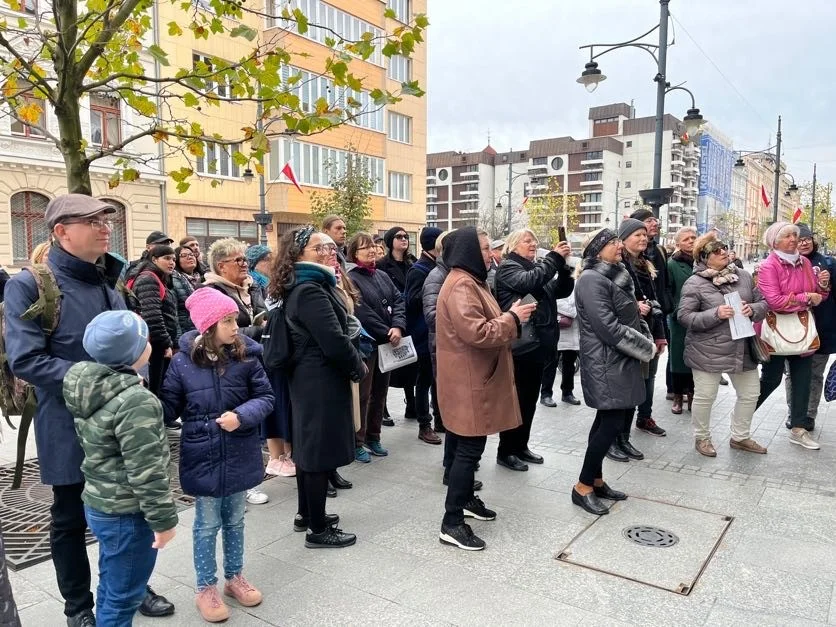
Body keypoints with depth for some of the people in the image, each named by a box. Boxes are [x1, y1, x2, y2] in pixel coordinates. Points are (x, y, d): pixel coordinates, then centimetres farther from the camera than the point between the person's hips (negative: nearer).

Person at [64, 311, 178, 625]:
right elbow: (146, 471, -26)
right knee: (123, 597, 8)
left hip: (98, 504, 9)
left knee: (110, 587, 25)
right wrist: (163, 518, -16)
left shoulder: (87, 388, 2)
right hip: (127, 514, -9)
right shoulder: (135, 401, -26)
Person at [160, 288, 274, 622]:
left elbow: (266, 397, -5)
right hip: (202, 458, -2)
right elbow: (169, 407, -5)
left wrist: (242, 416, -22)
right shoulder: (182, 362, -11)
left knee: (234, 520, 19)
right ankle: (206, 588, 32)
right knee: (207, 525, 13)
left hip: (240, 455, 2)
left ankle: (234, 577, 40)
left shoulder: (246, 356, -9)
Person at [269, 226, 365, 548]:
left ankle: (307, 513, 32)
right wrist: (359, 367, -9)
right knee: (322, 450, -1)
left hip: (308, 377, 11)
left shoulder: (304, 287, 12)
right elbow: (334, 341, -24)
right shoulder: (311, 291, -20)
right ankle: (318, 529, 10)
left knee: (308, 445, 18)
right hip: (322, 380, -11)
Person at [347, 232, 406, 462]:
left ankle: (373, 438, 27)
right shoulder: (351, 279, -9)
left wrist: (398, 327, -15)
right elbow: (362, 313, -18)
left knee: (380, 393, 14)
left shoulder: (383, 276, 12)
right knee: (362, 395, 0)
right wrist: (387, 334, -16)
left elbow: (398, 301, 3)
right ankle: (357, 443, 10)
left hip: (387, 343, 7)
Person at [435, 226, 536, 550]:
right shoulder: (460, 286, -20)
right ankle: (452, 523, 1)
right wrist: (512, 318, -17)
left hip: (476, 379, 11)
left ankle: (466, 499, 35)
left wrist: (510, 318, 7)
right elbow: (478, 333, -29)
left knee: (469, 447, 20)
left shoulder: (471, 281, 16)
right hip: (468, 383, -11)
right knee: (468, 450, -6)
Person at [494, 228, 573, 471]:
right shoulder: (507, 267, -5)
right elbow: (529, 281, -25)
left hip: (538, 344, 8)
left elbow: (562, 290, 11)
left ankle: (521, 446, 27)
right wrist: (554, 257, -21)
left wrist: (563, 265, -4)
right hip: (520, 345, -8)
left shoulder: (537, 267, 18)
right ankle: (505, 451, 11)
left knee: (529, 400, 15)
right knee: (515, 400, -1)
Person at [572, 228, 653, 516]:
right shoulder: (592, 280, -16)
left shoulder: (616, 276, 14)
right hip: (606, 363, -10)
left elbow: (630, 317, 19)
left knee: (608, 420, 14)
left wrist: (647, 340, 0)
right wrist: (647, 348, -13)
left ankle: (596, 480, 25)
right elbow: (609, 327, -22)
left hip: (619, 361, 10)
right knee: (613, 423, -7)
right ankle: (583, 487, 4)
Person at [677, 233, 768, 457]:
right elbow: (684, 316, -14)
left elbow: (763, 302, 10)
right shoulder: (694, 283, -11)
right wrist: (715, 314, -25)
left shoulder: (743, 276, 5)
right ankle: (702, 438, 27)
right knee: (705, 396, 5)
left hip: (742, 349, 6)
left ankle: (740, 437, 36)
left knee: (750, 393, 16)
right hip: (708, 352, -6)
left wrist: (753, 310, -13)